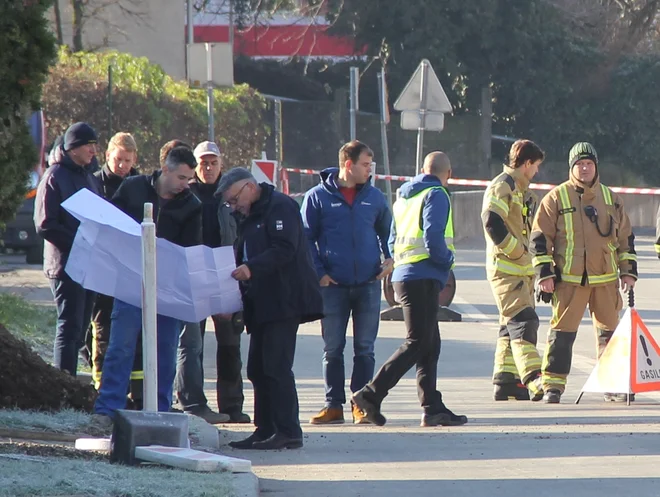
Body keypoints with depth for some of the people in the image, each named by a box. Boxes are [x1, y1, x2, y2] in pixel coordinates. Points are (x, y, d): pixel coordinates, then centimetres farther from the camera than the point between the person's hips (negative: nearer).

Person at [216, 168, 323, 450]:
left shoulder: (280, 207, -9)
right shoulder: (249, 218, 22)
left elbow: (285, 249, -22)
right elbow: (244, 257, 25)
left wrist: (251, 268, -32)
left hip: (285, 301, -10)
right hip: (262, 305, 10)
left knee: (276, 366, -14)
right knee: (258, 369, 8)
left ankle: (288, 432, -14)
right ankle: (265, 431, 12)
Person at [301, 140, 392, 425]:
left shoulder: (374, 198, 8)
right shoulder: (318, 197, -1)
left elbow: (387, 231, 22)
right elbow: (305, 238, 1)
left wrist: (389, 258, 6)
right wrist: (318, 273, -8)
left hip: (368, 284, 2)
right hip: (333, 285, -2)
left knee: (365, 348, 4)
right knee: (332, 348, 3)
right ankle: (334, 405, 8)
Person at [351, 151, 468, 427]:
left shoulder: (404, 197, 19)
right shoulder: (435, 195, -7)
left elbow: (393, 240, 20)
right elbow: (433, 237, -18)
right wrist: (448, 259, -2)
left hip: (404, 275, 9)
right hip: (424, 278, -9)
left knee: (430, 344, 11)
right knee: (417, 344, -8)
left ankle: (432, 407, 8)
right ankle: (372, 394, -14)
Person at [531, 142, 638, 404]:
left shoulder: (610, 198, 11)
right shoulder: (556, 198, 0)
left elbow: (625, 237, 17)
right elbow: (540, 237, 0)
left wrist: (628, 271, 11)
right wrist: (544, 273, -7)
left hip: (606, 279, 4)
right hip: (569, 279, -4)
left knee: (610, 332, 9)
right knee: (562, 333, -6)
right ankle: (552, 386, -2)